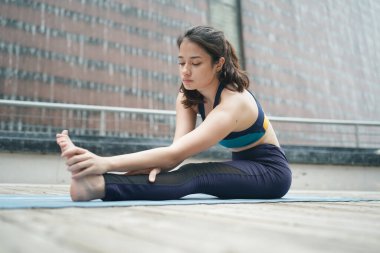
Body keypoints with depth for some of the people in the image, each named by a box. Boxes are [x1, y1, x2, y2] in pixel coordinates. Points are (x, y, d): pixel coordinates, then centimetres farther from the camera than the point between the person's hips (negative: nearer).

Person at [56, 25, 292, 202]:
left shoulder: (234, 102, -30)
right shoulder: (189, 96, -5)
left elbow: (176, 154, -43)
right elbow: (177, 148, -22)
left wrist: (106, 163, -52)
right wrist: (158, 166, -45)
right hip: (242, 167, 11)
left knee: (195, 176, -35)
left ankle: (97, 184, -51)